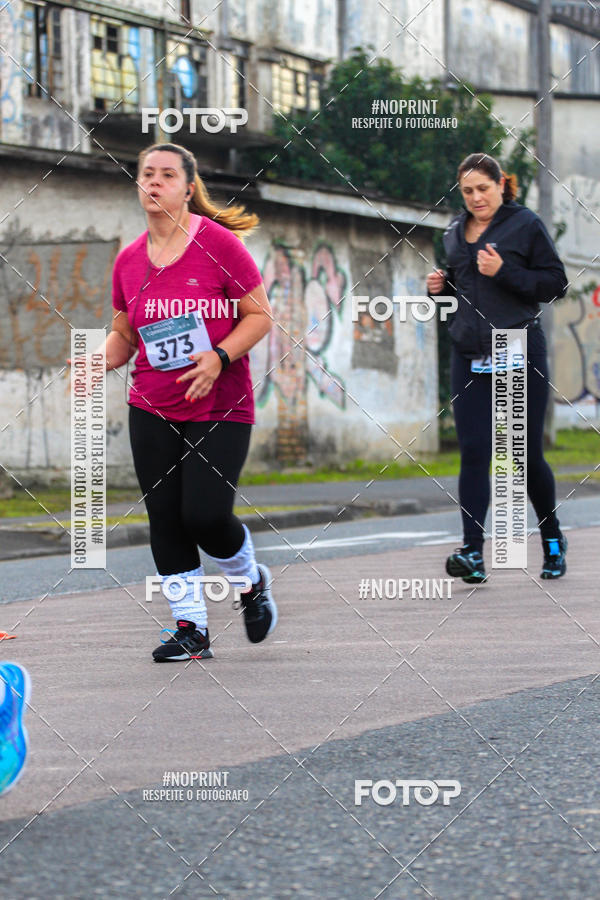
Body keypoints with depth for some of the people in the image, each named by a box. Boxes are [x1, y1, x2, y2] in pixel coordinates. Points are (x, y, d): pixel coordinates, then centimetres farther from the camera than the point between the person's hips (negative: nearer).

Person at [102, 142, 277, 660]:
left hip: (221, 408, -4)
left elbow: (260, 315, -6)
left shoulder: (220, 244, -9)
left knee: (205, 515, -13)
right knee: (165, 517, 0)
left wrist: (220, 357, -20)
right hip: (152, 409, 5)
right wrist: (100, 362, -4)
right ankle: (191, 628, 11)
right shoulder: (129, 260, 6)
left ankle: (252, 580, 20)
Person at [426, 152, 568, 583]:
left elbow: (555, 283, -6)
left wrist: (503, 272, -17)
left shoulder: (526, 225, -3)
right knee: (474, 454, -6)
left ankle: (553, 539, 24)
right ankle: (473, 552, -10)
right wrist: (439, 286, 3)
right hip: (469, 358, 4)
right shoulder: (455, 233, 13)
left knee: (528, 455, 2)